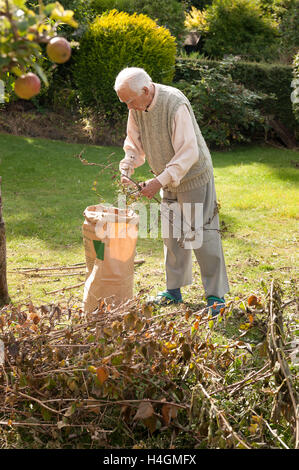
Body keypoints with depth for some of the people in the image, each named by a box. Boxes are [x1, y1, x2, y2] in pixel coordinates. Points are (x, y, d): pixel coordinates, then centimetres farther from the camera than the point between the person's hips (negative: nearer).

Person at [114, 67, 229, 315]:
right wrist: (127, 168, -10)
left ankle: (216, 295, 5)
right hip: (169, 180, 8)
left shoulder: (175, 105, -28)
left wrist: (160, 181, -33)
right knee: (171, 234, 12)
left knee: (203, 234, -5)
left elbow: (189, 153, -29)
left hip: (194, 176, -7)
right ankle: (175, 290, 24)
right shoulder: (136, 108, -5)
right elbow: (134, 144, 8)